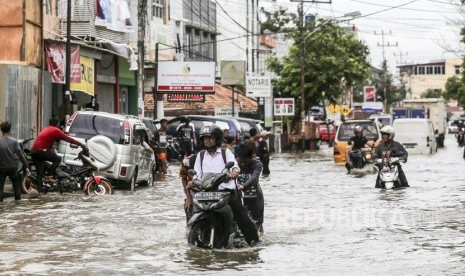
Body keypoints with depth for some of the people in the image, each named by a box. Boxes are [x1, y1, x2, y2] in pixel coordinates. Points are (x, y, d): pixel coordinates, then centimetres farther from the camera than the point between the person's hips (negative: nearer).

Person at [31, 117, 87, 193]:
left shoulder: (45, 130, 27)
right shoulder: (55, 130, 1)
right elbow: (67, 139, -1)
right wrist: (81, 144, 3)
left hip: (33, 151, 8)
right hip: (41, 150, -8)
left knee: (39, 172, 7)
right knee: (57, 159, -2)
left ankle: (40, 190, 0)